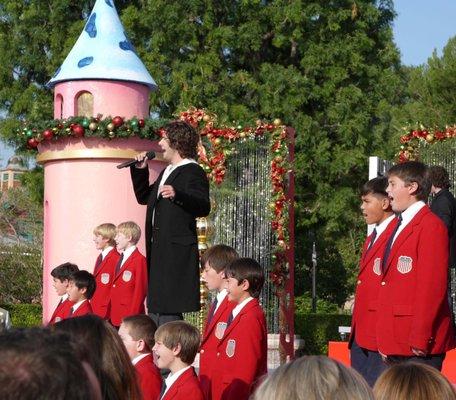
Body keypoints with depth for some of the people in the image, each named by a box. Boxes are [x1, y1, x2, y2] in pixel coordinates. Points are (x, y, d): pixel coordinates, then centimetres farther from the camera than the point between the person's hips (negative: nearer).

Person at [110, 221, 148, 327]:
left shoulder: (139, 260, -11)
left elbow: (140, 290, -14)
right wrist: (113, 314, 13)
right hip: (116, 316, 9)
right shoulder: (121, 259, 17)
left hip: (130, 317, -9)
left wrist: (132, 316, -16)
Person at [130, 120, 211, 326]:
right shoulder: (167, 172, 21)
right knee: (155, 307, 12)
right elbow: (144, 197, 32)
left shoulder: (193, 172, -10)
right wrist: (140, 170, 19)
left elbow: (203, 207, -23)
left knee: (169, 309, -10)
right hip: (158, 250, 10)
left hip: (177, 252, -10)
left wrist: (177, 195, -40)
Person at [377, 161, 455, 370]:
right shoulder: (400, 226, 20)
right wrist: (385, 340, 16)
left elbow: (432, 286, -16)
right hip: (395, 344, 9)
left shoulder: (431, 226, -10)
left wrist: (420, 339, -18)